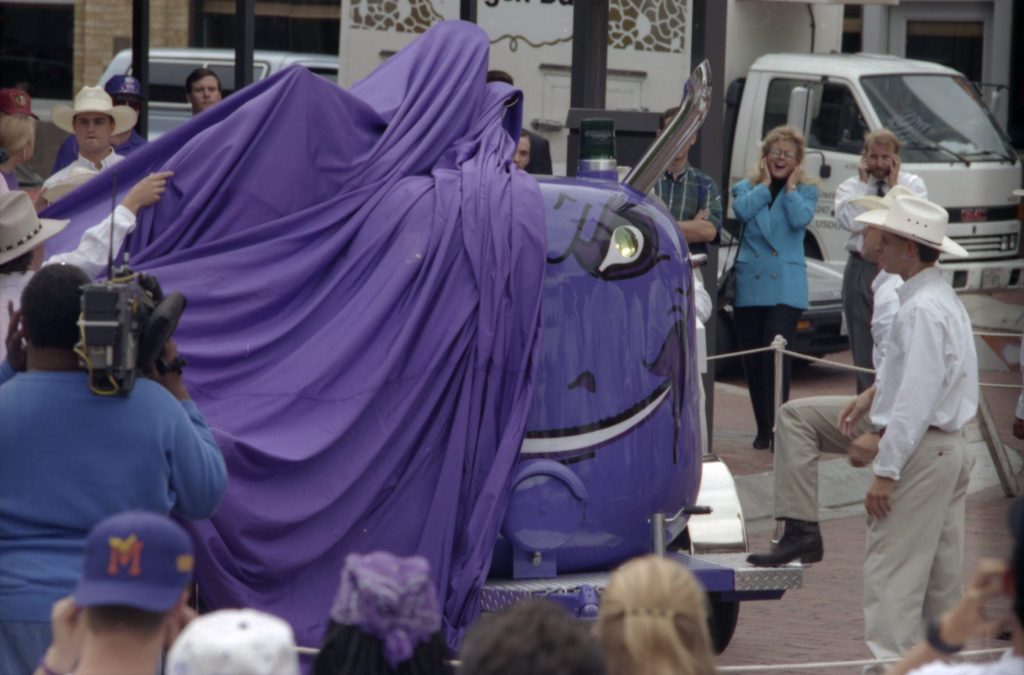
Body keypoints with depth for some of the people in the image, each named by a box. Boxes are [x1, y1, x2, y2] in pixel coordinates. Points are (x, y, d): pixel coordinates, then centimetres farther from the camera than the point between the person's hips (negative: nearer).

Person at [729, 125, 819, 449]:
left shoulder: (805, 191, 9)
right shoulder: (746, 188, 13)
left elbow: (800, 219, -11)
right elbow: (742, 210, -9)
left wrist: (790, 187, -1)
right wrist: (765, 184, 0)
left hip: (786, 287, -3)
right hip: (748, 285, 3)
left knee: (776, 352, -16)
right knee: (752, 359, 4)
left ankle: (777, 427, -15)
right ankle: (763, 430, 15)